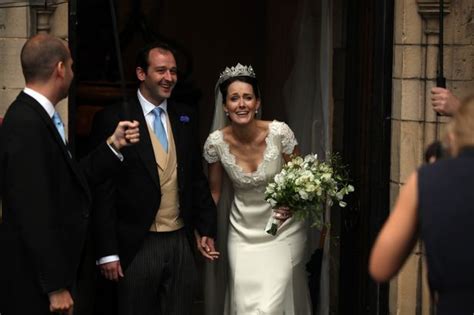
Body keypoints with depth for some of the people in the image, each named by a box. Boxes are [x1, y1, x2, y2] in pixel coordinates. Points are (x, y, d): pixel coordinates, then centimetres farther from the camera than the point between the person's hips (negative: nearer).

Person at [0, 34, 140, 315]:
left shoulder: (38, 116, 9)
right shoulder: (26, 124, -21)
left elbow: (70, 182, 10)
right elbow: (33, 213, -24)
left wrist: (113, 145, 10)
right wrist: (56, 287, -23)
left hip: (52, 268, 10)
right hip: (33, 281, -10)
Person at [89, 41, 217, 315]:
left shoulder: (186, 118, 9)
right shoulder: (112, 120, -7)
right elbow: (103, 191, -8)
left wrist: (207, 229, 11)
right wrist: (107, 252, -11)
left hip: (181, 241, 5)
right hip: (137, 245, -4)